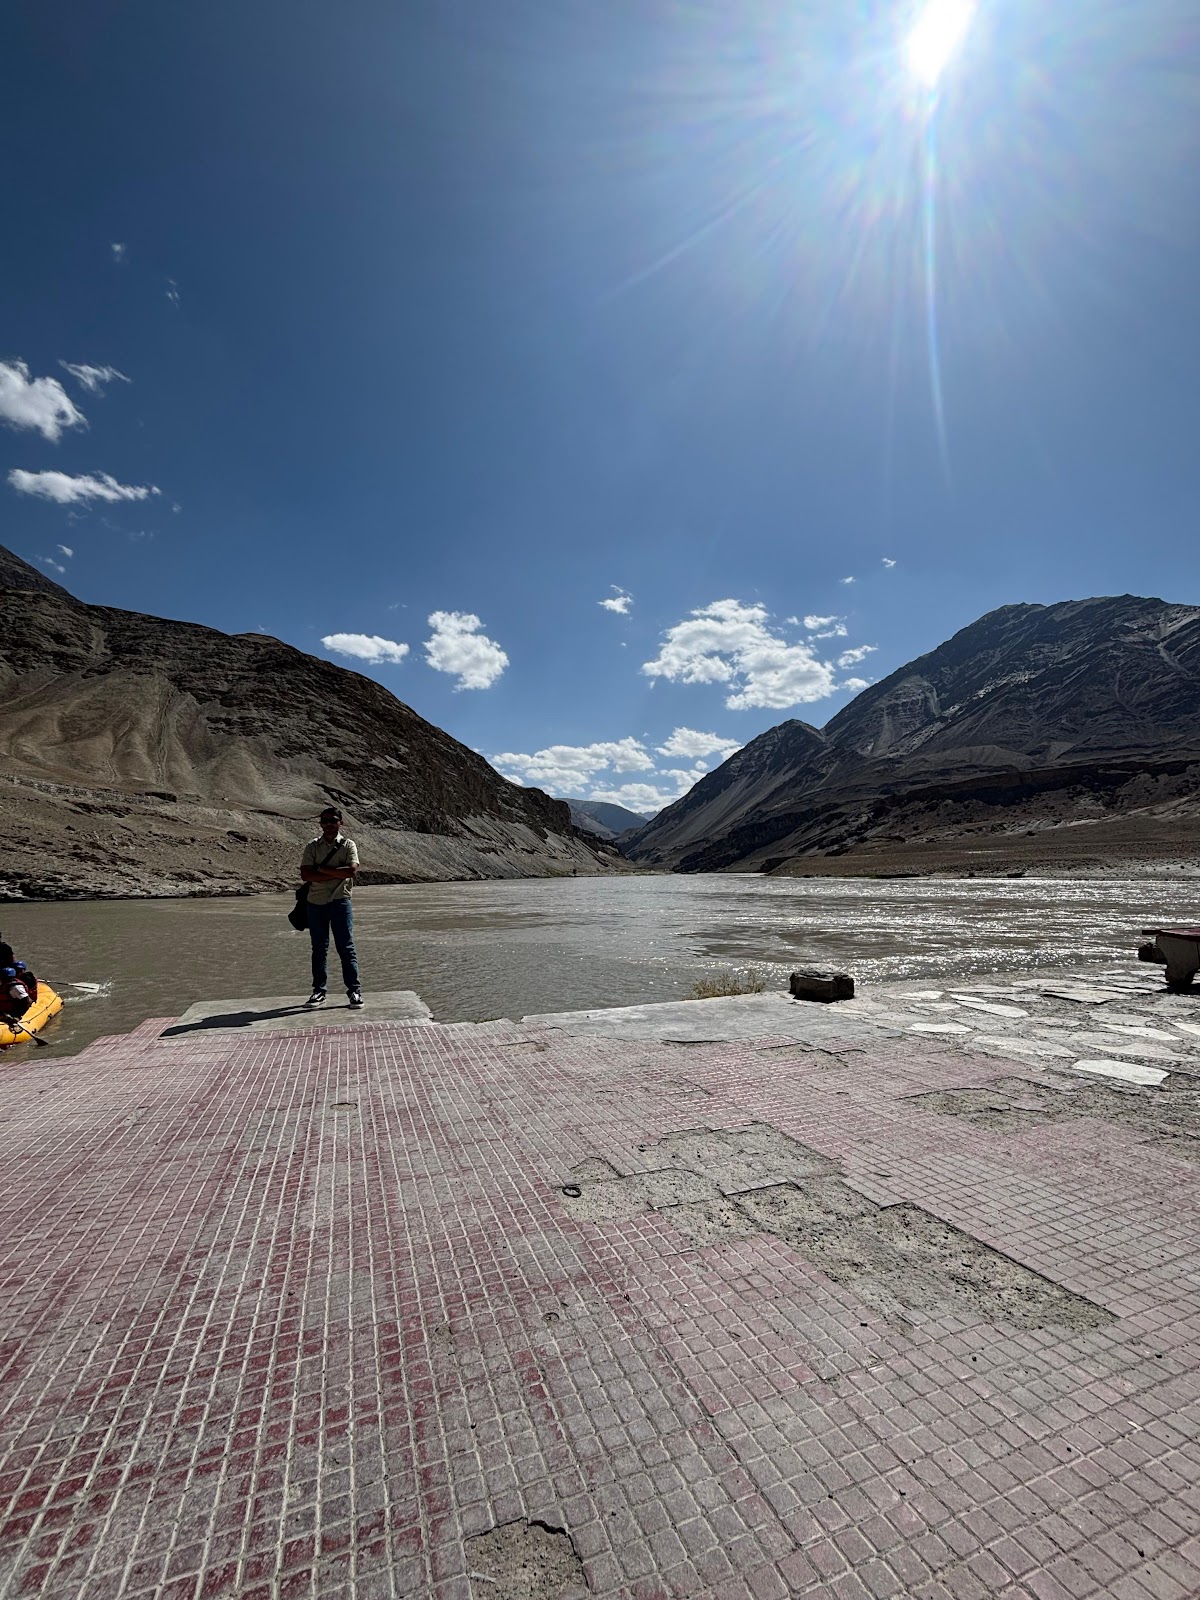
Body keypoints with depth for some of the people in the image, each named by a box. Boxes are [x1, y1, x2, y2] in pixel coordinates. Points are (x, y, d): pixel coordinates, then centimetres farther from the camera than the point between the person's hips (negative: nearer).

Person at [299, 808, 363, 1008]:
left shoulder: (348, 845, 3)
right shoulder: (312, 846, 8)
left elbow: (351, 870, -13)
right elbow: (305, 874, -6)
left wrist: (322, 869, -10)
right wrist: (336, 874, -12)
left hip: (340, 901, -2)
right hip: (316, 902, 2)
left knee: (346, 946, -1)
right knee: (319, 948, 9)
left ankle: (354, 990, 5)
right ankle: (319, 991, 19)